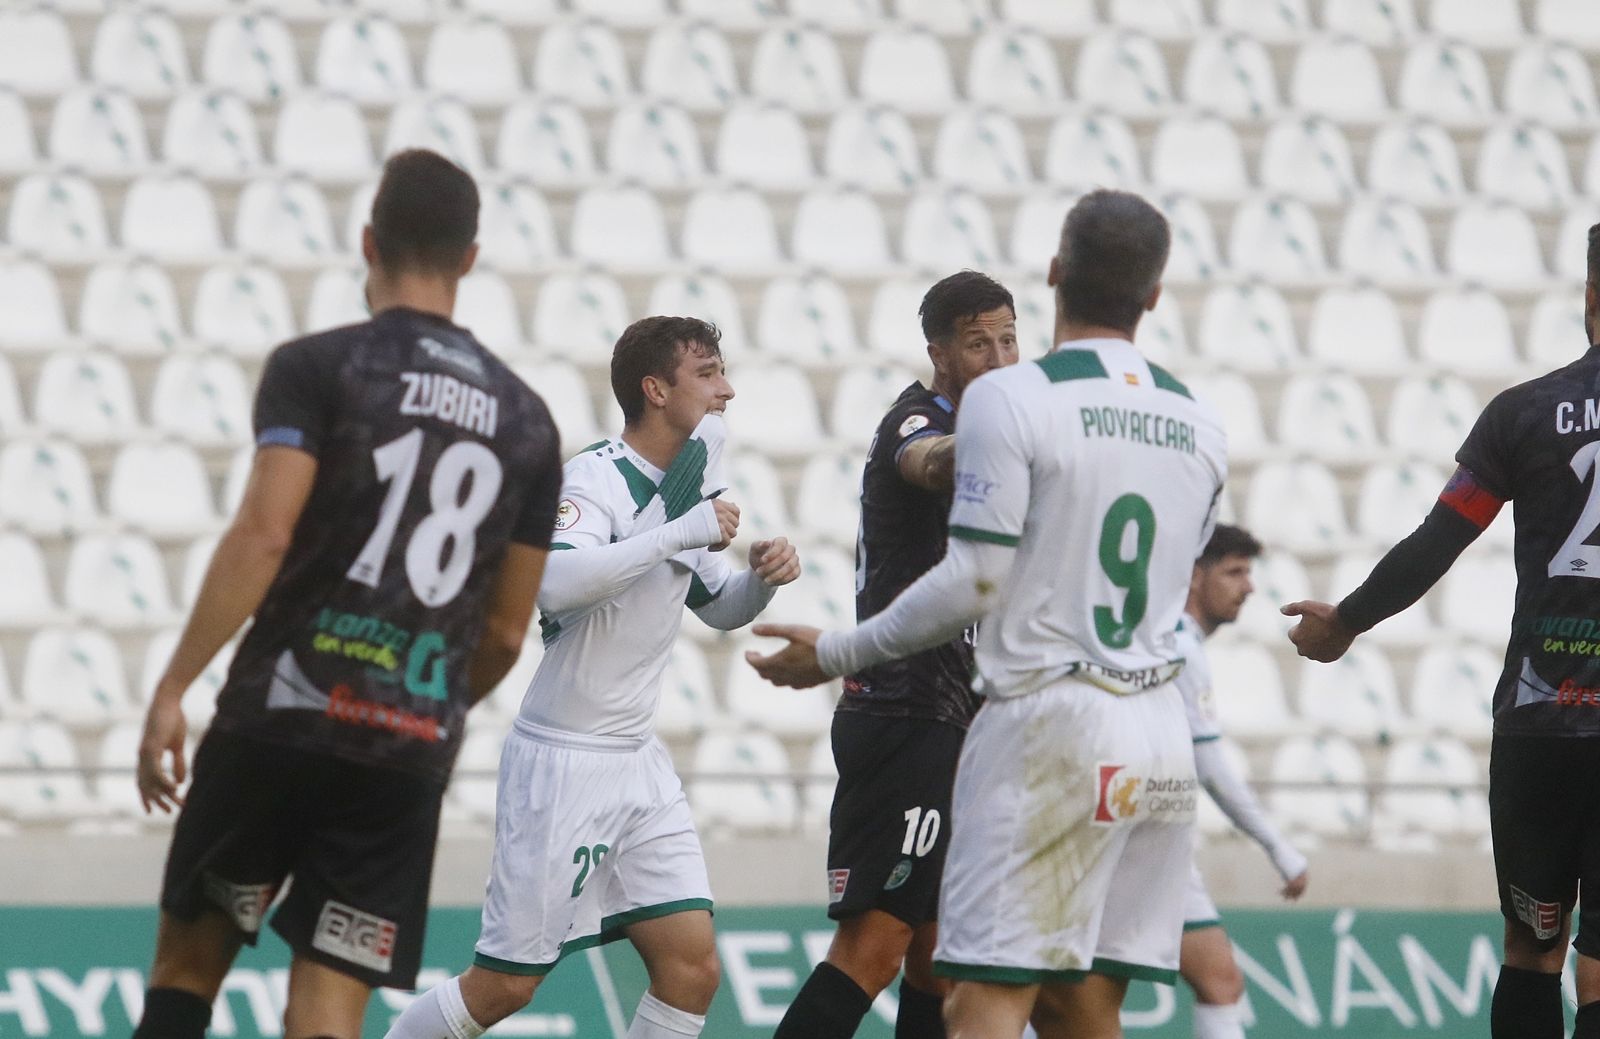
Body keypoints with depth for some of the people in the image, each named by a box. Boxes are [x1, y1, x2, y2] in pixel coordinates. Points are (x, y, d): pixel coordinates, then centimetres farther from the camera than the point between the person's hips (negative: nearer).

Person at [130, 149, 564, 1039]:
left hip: (279, 723, -3)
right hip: (412, 753, 3)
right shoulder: (526, 421, 11)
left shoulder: (317, 368, -3)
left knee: (190, 955, 14)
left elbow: (262, 536, -16)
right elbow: (506, 634, 14)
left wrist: (174, 688, -14)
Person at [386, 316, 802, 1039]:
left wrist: (763, 578, 3)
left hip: (638, 763, 8)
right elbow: (556, 583, -35)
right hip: (562, 760, -8)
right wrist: (681, 533, -31)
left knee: (692, 969, -3)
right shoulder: (598, 476, -15)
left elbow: (718, 608, 25)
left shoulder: (692, 477, 10)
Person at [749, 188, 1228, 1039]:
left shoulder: (1009, 399, -9)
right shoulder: (1199, 426, 11)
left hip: (1048, 722, -6)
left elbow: (973, 584, -12)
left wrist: (837, 655, 0)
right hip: (1161, 732, 6)